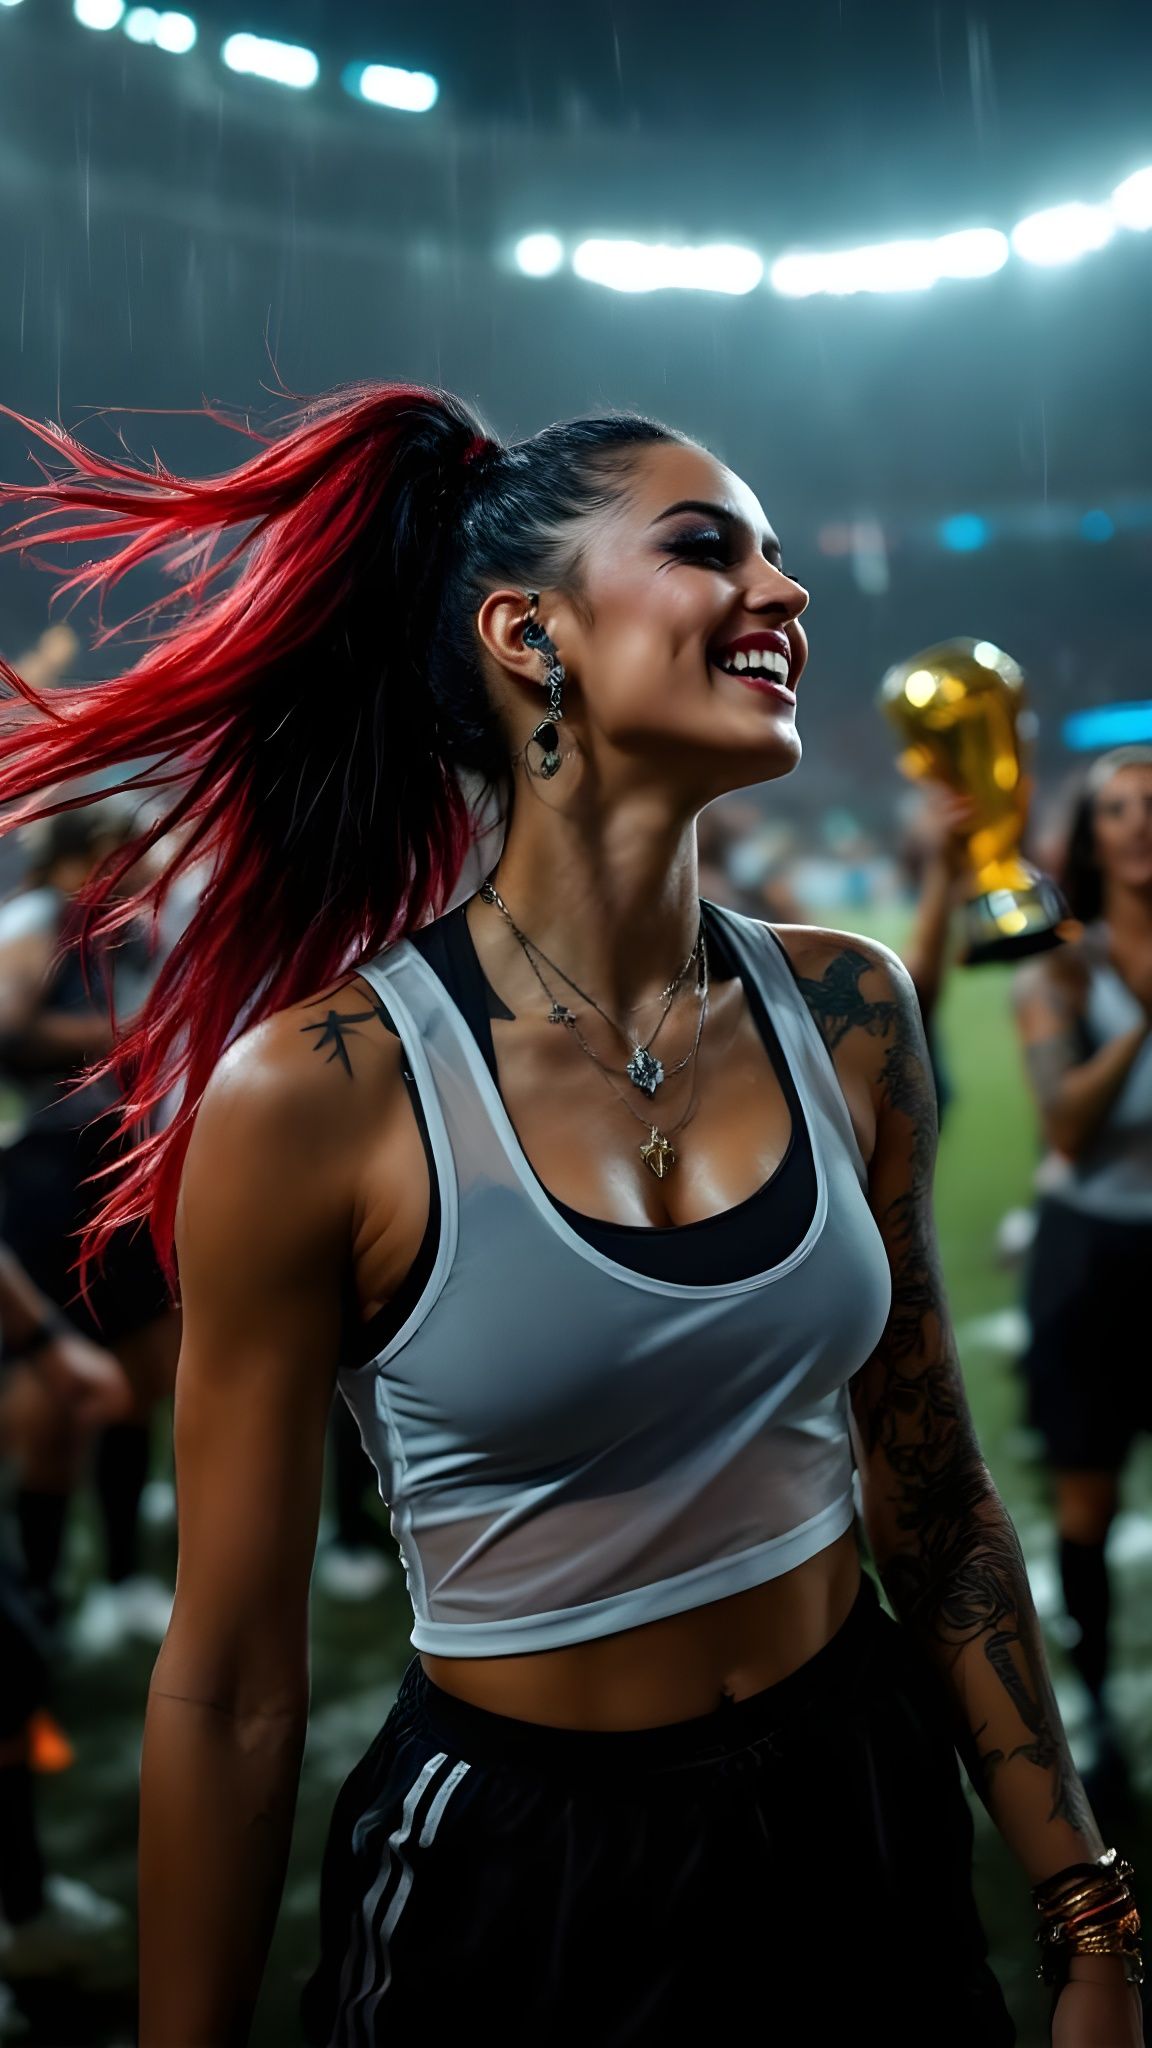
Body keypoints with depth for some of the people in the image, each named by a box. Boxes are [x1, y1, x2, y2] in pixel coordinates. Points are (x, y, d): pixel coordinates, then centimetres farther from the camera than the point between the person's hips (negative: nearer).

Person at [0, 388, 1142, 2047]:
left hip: (871, 1811, 5)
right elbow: (230, 1688, -12)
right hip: (519, 1869, -4)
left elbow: (937, 1496, 3)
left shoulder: (846, 1015, -6)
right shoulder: (316, 1094, -20)